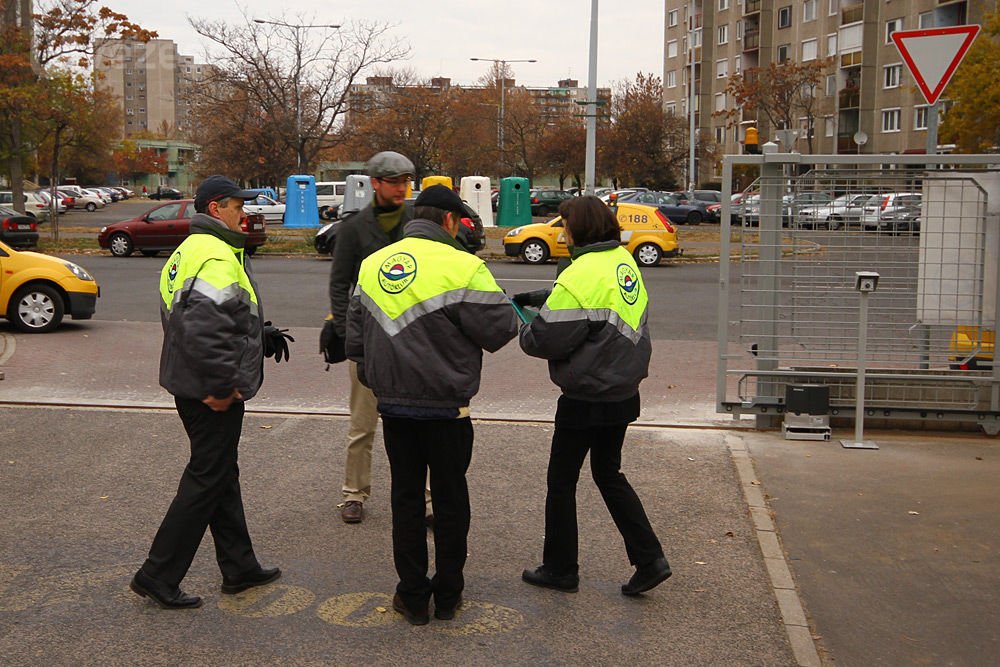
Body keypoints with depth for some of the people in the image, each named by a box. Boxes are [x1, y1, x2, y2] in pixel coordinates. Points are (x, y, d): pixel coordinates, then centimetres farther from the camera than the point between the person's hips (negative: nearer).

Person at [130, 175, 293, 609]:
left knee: (222, 476, 17)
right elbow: (204, 330, -31)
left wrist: (260, 336, 18)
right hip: (212, 394, -11)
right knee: (207, 481, -2)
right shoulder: (216, 259, -20)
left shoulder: (189, 252, 15)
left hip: (192, 387, 11)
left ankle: (240, 567, 29)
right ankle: (157, 576, 6)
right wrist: (223, 386, -22)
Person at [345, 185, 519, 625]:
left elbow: (355, 338, 12)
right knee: (449, 497, 10)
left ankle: (412, 596, 19)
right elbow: (500, 329, -14)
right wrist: (512, 313, 8)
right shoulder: (462, 267, -14)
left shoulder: (372, 265, 6)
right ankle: (447, 595, 20)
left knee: (406, 496, 13)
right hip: (445, 407, -4)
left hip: (392, 403, 5)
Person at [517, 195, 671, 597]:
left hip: (586, 399, -8)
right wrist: (540, 298, 13)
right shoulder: (625, 262, 5)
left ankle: (560, 569, 20)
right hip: (623, 393, 8)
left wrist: (524, 328, 0)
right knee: (609, 475, 21)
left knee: (561, 481, 8)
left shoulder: (581, 275, -22)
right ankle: (649, 559, 16)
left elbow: (548, 340, -21)